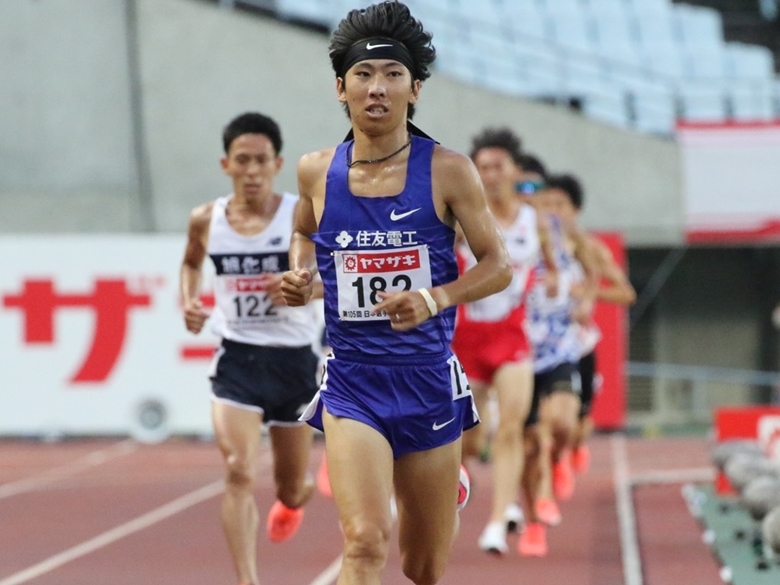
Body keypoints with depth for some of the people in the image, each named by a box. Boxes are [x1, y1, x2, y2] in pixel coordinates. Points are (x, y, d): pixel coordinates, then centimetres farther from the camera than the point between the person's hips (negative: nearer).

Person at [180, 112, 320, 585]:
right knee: (239, 471, -20)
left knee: (292, 490, 15)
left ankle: (294, 500, 54)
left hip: (293, 359, -1)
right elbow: (192, 262, 21)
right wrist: (189, 301, 2)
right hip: (236, 359, 1)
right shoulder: (207, 220, 0)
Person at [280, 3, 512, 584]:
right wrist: (299, 275, 2)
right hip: (352, 384, 0)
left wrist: (434, 300, -20)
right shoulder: (317, 172, 2)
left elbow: (498, 266, -3)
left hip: (428, 380, 0)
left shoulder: (447, 171, -5)